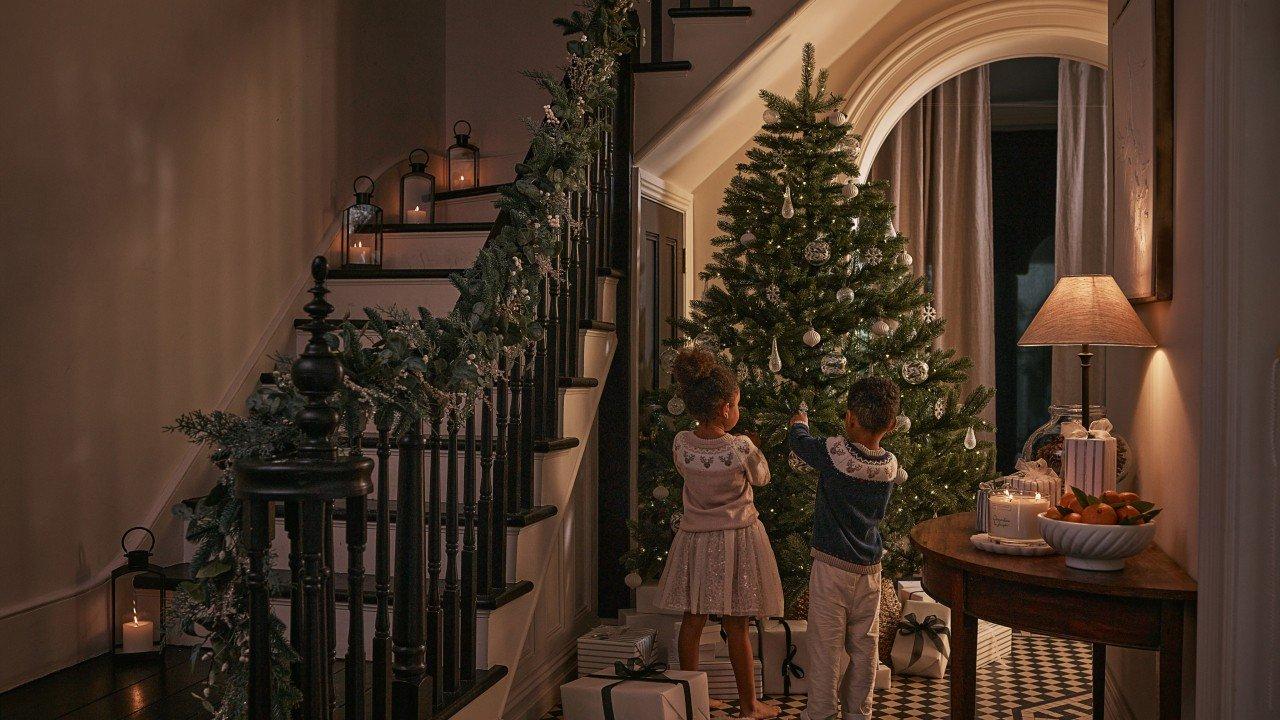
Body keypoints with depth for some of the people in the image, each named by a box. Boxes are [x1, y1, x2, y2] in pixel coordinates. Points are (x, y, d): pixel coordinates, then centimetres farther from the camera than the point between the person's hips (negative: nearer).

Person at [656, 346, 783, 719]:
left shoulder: (681, 444, -8)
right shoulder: (741, 448, -19)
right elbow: (761, 477, 1)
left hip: (694, 538, 4)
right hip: (738, 537, -3)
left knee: (692, 620, 11)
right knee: (737, 625, 6)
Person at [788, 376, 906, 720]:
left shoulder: (833, 452, -16)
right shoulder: (890, 465, -3)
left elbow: (797, 441, 2)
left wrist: (800, 422, 25)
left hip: (831, 566, -4)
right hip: (870, 569, 4)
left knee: (826, 645, 4)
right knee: (863, 646, 13)